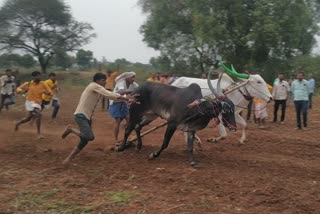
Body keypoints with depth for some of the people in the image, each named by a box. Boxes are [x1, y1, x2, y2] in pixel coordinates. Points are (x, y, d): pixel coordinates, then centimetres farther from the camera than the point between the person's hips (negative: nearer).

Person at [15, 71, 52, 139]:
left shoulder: (43, 84, -2)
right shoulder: (28, 84, -5)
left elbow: (50, 93, -3)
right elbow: (18, 89, 6)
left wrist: (46, 92, -26)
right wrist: (22, 90, -17)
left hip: (38, 103, 5)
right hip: (30, 102, -5)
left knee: (29, 118, 18)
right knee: (38, 114, -25)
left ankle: (18, 123, 49)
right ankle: (39, 133, -16)